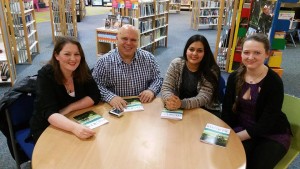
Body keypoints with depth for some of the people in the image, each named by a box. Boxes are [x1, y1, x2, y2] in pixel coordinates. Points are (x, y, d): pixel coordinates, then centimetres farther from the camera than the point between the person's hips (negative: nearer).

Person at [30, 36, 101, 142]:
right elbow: (49, 113, -29)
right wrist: (74, 127, -47)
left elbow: (95, 96, -8)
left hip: (76, 121, 4)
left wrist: (69, 108, -21)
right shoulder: (45, 75, -21)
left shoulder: (82, 69, -9)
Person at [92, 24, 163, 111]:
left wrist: (151, 90, -10)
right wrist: (110, 97, -22)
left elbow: (158, 78, 12)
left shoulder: (148, 58, 7)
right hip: (117, 109, -1)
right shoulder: (104, 61, -2)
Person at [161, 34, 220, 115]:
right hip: (178, 109, 3)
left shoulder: (212, 71, -11)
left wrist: (182, 103, -35)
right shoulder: (176, 64, -5)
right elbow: (166, 87, -9)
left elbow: (203, 98, -19)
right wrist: (169, 100, -31)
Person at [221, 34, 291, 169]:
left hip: (273, 135, -2)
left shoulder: (274, 82, -17)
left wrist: (235, 137, -23)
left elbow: (266, 123, -18)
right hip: (242, 128, 3)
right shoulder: (234, 77, -4)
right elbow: (227, 111, -3)